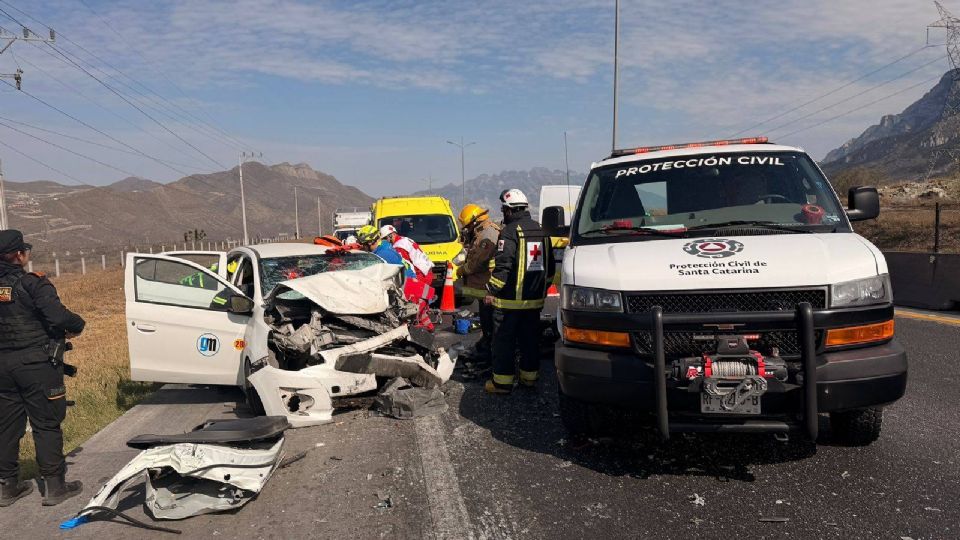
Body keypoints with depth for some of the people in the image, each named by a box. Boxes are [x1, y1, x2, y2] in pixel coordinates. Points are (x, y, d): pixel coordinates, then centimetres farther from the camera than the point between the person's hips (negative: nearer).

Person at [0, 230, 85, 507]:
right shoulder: (33, 284, -14)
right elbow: (58, 316, -26)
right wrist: (77, 325, -7)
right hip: (37, 364, -6)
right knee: (46, 425, 2)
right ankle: (54, 486, 8)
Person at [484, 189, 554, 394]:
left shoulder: (510, 232, -14)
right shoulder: (541, 231, 11)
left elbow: (503, 266, -21)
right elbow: (550, 266, 17)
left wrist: (491, 290, -13)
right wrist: (543, 288, 26)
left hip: (510, 300, -7)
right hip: (535, 299, 7)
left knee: (504, 340, 0)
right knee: (530, 339, 15)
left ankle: (503, 381, 4)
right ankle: (529, 376, 22)